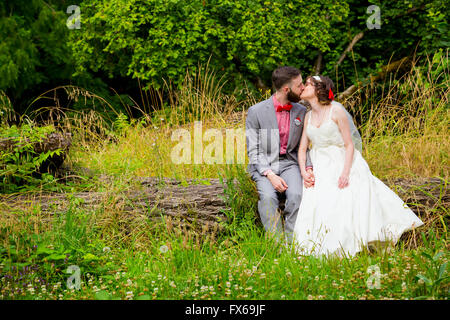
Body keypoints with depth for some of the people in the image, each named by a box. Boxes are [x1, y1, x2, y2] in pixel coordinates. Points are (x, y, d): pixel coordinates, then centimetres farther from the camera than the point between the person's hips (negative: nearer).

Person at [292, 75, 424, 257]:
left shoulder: (336, 111, -6)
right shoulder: (308, 116, 10)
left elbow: (349, 145, -8)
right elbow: (302, 148, 12)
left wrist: (345, 173, -19)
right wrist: (304, 172, -5)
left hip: (342, 165, -5)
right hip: (319, 170, 5)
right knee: (314, 206, -13)